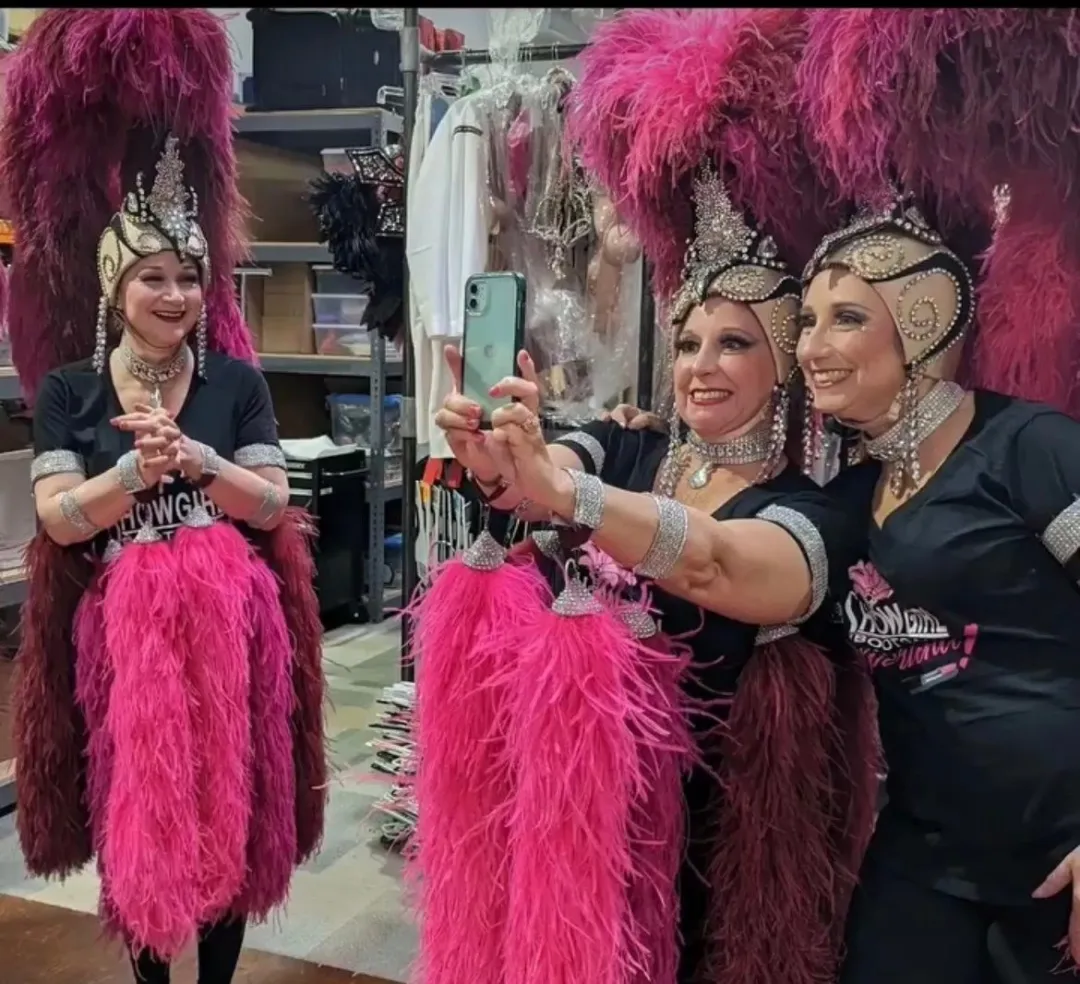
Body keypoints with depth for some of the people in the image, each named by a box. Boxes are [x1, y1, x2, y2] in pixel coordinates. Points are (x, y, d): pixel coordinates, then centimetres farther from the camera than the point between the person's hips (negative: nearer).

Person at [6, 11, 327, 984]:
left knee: (229, 796, 7)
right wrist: (136, 470, -20)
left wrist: (193, 457, -16)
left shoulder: (237, 379, 5)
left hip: (229, 616, 1)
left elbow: (272, 505, -1)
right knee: (131, 802, 8)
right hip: (119, 621, 0)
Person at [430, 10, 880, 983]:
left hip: (715, 822, -4)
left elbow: (715, 568, -35)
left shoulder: (815, 514, -13)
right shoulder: (623, 448, 1)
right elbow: (536, 470, -19)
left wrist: (559, 492, -51)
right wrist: (491, 454, -43)